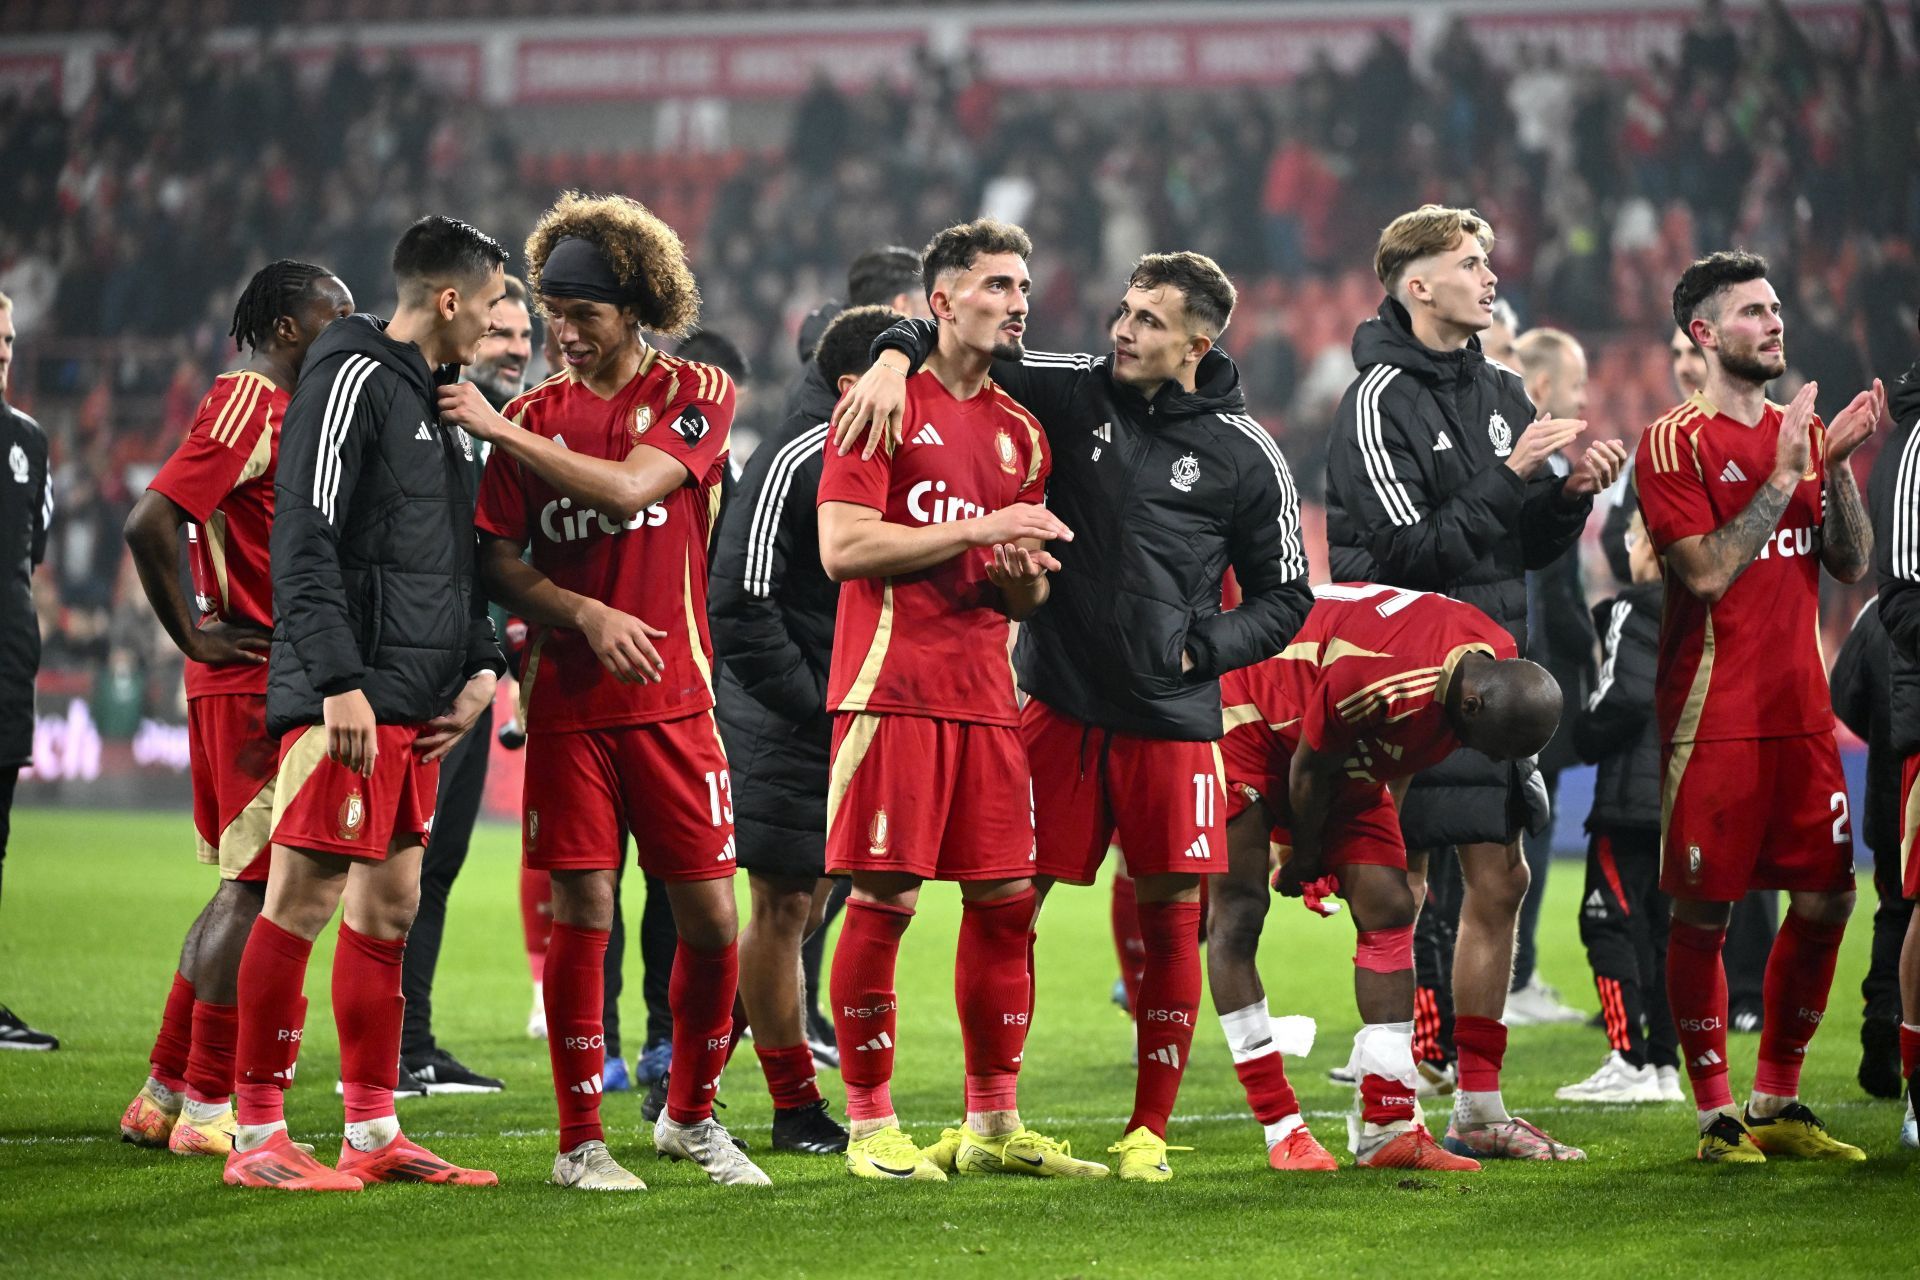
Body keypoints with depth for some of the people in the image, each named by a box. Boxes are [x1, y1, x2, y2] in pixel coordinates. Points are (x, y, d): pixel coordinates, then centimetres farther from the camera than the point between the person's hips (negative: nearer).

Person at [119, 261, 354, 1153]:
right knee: (257, 888, -7)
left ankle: (164, 1095, 19)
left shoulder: (275, 408, 18)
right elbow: (149, 524, -23)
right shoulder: (251, 406, -14)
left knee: (244, 886, 14)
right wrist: (193, 637, -16)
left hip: (264, 683, 10)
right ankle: (207, 1108, -3)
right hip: (257, 683, -10)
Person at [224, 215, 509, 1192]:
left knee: (389, 902, 11)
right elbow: (304, 544, -16)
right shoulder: (353, 380, -9)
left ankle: (372, 1132, 16)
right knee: (303, 898, -8)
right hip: (349, 699, -10)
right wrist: (338, 682, -22)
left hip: (416, 704, 10)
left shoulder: (442, 399, 20)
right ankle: (256, 1134, -4)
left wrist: (480, 667, 11)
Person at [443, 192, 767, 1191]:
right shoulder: (534, 414, 6)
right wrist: (585, 614, -14)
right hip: (568, 704, 0)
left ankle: (691, 1115, 21)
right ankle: (580, 1139, 6)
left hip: (673, 698, 0)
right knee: (582, 912, -4)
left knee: (711, 920, 0)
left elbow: (629, 488, -16)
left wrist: (501, 430, -14)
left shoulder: (696, 394, 2)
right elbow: (497, 562, 2)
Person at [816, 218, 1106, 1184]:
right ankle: (870, 1127, 1)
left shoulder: (1020, 432, 18)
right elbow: (842, 545, -12)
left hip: (984, 695, 7)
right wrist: (977, 529, -13)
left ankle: (994, 1125, 13)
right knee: (884, 899, -6)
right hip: (892, 687, -7)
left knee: (1006, 900, 5)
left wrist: (1024, 577, -2)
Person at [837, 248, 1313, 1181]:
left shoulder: (1245, 457, 0)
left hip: (1170, 718, -1)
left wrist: (1197, 646, -5)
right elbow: (958, 340, 7)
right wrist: (896, 357, -14)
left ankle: (1149, 1129, 13)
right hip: (1058, 704, 1)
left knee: (1171, 916, 1)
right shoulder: (1073, 393, 3)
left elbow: (1284, 599, 9)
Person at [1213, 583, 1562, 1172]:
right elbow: (1311, 769, -23)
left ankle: (1386, 1128, -2)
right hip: (1248, 720, -8)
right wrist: (1305, 857, -5)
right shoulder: (1381, 679, -41)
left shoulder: (1498, 657, -15)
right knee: (1237, 916, -12)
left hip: (1346, 754, 8)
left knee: (1389, 913, -2)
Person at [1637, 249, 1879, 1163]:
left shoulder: (1802, 434, 15)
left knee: (1825, 898, 4)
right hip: (1713, 712, -6)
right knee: (1704, 911, -3)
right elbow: (1707, 572, -15)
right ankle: (1716, 1114, 5)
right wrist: (1783, 478, -15)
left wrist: (1837, 465, -4)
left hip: (1799, 706, 6)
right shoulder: (1675, 443, -5)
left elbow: (1851, 565, 8)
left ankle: (1778, 1104, 16)